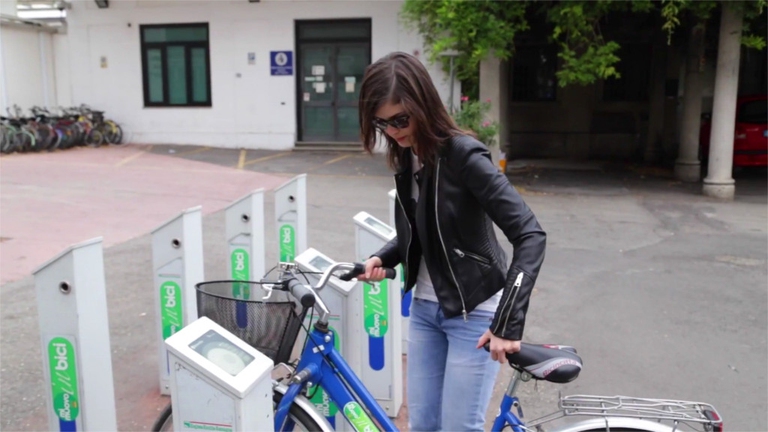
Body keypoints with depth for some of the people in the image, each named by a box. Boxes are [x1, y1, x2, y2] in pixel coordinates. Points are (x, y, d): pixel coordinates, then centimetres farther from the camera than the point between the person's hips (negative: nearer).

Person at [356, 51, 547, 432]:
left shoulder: (464, 155, -21)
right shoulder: (406, 158, 1)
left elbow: (531, 237, -26)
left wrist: (508, 321, -31)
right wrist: (382, 258, -5)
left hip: (473, 313, -7)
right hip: (425, 308, 7)